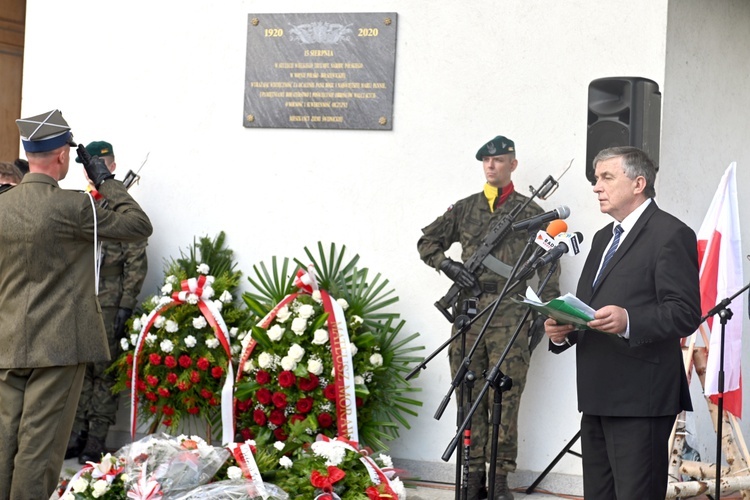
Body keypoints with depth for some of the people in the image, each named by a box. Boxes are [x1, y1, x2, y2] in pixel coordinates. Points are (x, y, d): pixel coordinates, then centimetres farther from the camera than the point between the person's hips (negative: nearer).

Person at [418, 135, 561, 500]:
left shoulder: (530, 212, 7)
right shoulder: (464, 209, 14)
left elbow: (547, 266, 5)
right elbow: (426, 241, 21)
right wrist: (447, 264, 1)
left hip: (509, 316, -3)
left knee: (505, 399, -5)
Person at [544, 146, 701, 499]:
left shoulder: (670, 234, -6)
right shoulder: (604, 238, 22)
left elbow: (686, 313, -15)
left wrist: (629, 321, -30)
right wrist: (561, 332, 4)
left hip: (641, 399, -9)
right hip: (597, 397, 9)